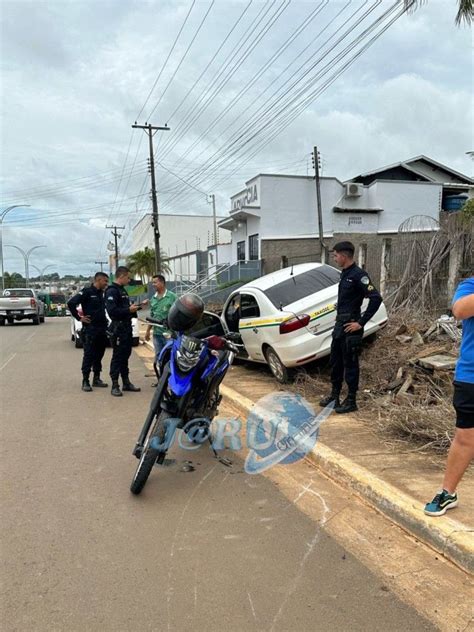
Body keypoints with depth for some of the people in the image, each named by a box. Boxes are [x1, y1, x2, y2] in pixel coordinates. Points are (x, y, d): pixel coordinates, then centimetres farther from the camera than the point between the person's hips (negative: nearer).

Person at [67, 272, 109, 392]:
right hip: (90, 329, -7)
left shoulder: (101, 293, 14)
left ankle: (96, 379, 20)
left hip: (102, 329, 7)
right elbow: (71, 303, -17)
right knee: (89, 355, -3)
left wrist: (105, 321, 10)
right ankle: (85, 381, 3)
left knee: (99, 355, 12)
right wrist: (79, 318, -14)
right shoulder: (87, 292, -9)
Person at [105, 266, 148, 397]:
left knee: (125, 356, 14)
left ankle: (126, 382, 23)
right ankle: (115, 385, 4)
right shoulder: (112, 291, -15)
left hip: (127, 328, 10)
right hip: (118, 329, -10)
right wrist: (128, 310, -24)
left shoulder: (122, 290, 16)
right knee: (117, 357, -4)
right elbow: (112, 311, -25)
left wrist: (139, 305, 16)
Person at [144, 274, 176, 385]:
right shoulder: (153, 298, 14)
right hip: (157, 332, 7)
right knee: (158, 356, 13)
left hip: (169, 332, -7)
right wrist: (148, 331, 20)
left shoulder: (172, 297, -7)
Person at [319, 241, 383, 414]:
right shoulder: (345, 274, 12)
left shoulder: (358, 275, -16)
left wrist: (361, 323, -20)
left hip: (350, 326, -9)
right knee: (335, 361, 16)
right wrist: (339, 318, 14)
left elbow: (376, 298, -22)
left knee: (350, 364, 1)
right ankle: (335, 395, 30)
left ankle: (351, 401, 13)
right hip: (339, 324, 9)